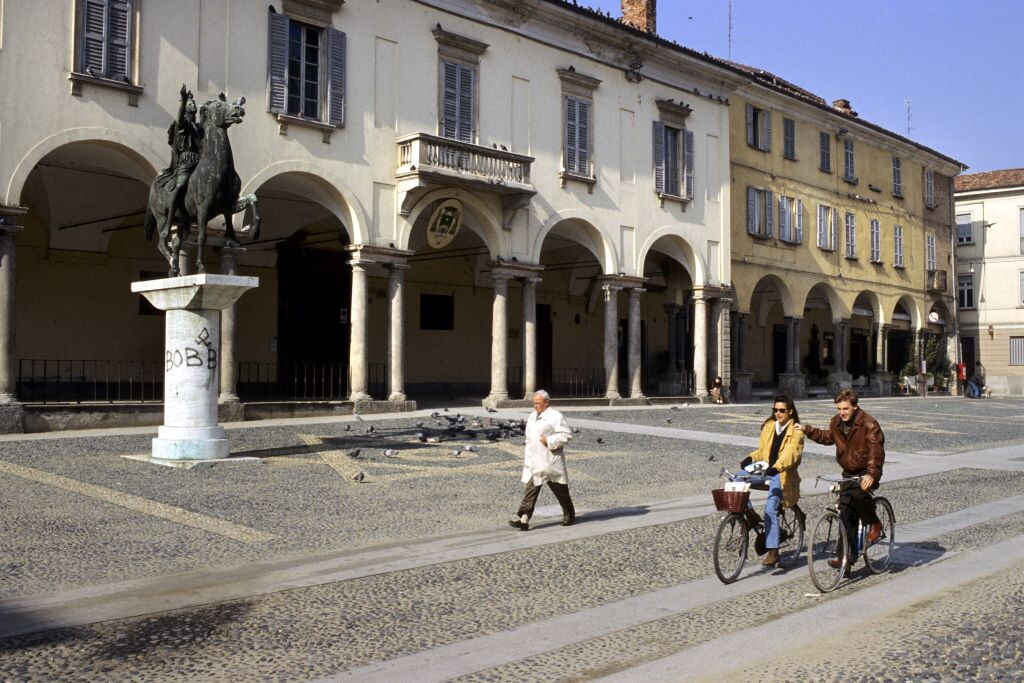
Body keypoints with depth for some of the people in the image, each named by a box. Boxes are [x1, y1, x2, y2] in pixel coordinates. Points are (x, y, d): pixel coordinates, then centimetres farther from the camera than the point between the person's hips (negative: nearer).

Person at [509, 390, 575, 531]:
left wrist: (549, 441, -21)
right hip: (533, 461, 7)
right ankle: (523, 520, -9)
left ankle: (569, 516, 28)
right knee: (529, 490, -3)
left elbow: (566, 434, -15)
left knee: (560, 490, 9)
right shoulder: (532, 416, 14)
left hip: (550, 461, -6)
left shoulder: (555, 416, -11)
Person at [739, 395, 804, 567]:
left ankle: (773, 551, -19)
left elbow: (791, 453, -19)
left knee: (770, 509, -23)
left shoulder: (796, 431, -3)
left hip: (783, 474, -6)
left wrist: (776, 468, -37)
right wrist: (751, 458, -5)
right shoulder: (768, 427, 15)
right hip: (765, 471, 6)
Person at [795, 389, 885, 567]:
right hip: (848, 473, 6)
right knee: (846, 514, 2)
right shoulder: (836, 422, 3)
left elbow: (876, 451, -26)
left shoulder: (869, 424, -17)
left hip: (866, 473, -6)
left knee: (857, 492, -36)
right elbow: (828, 437, 23)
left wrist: (872, 473, -40)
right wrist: (807, 430, 13)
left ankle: (874, 523, -9)